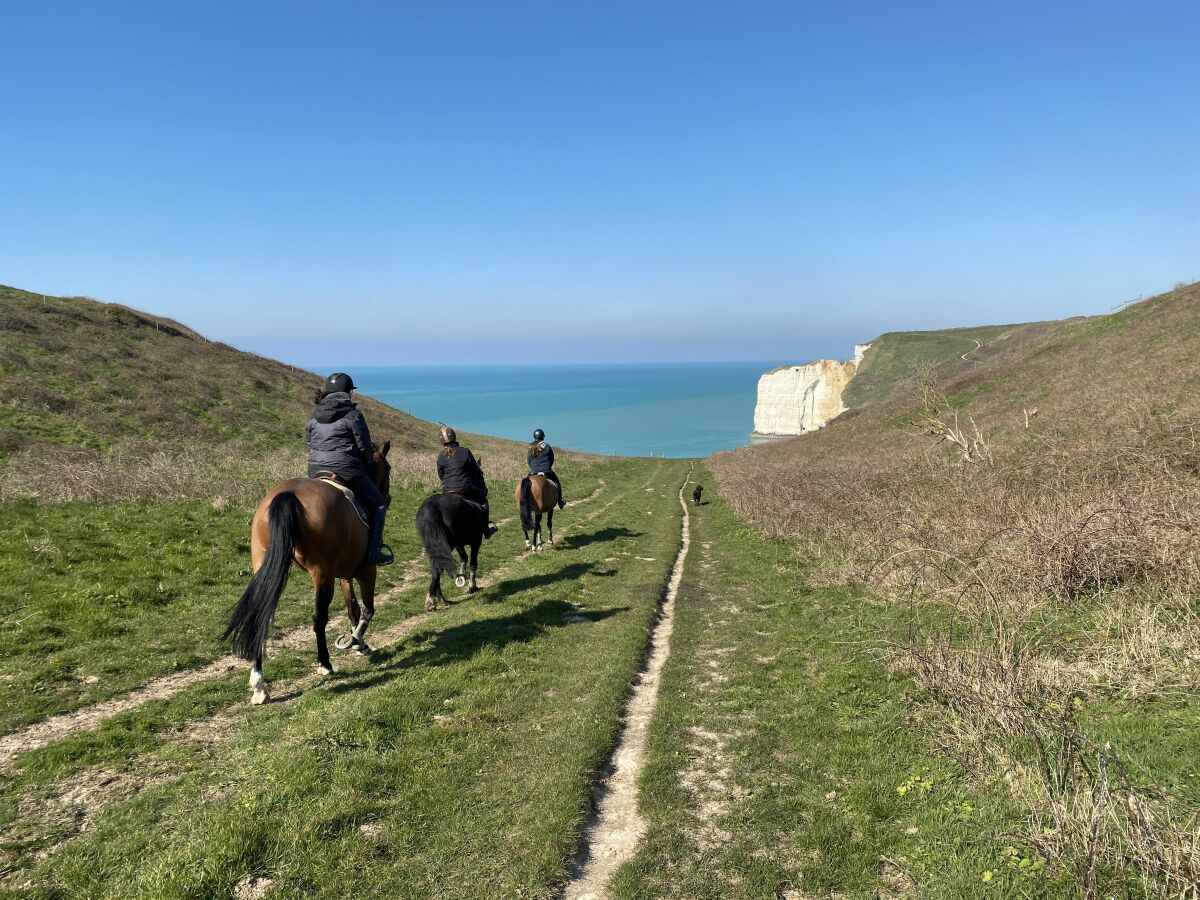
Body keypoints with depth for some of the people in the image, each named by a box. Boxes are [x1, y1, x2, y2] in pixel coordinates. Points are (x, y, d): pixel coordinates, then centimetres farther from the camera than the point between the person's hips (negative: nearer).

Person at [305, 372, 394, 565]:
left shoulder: (314, 417, 10)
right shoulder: (353, 415, -8)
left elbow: (309, 443, 15)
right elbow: (365, 447, -5)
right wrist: (366, 467, 13)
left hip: (315, 471, 6)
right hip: (347, 472, -6)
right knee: (378, 504, 8)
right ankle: (374, 551, -1)